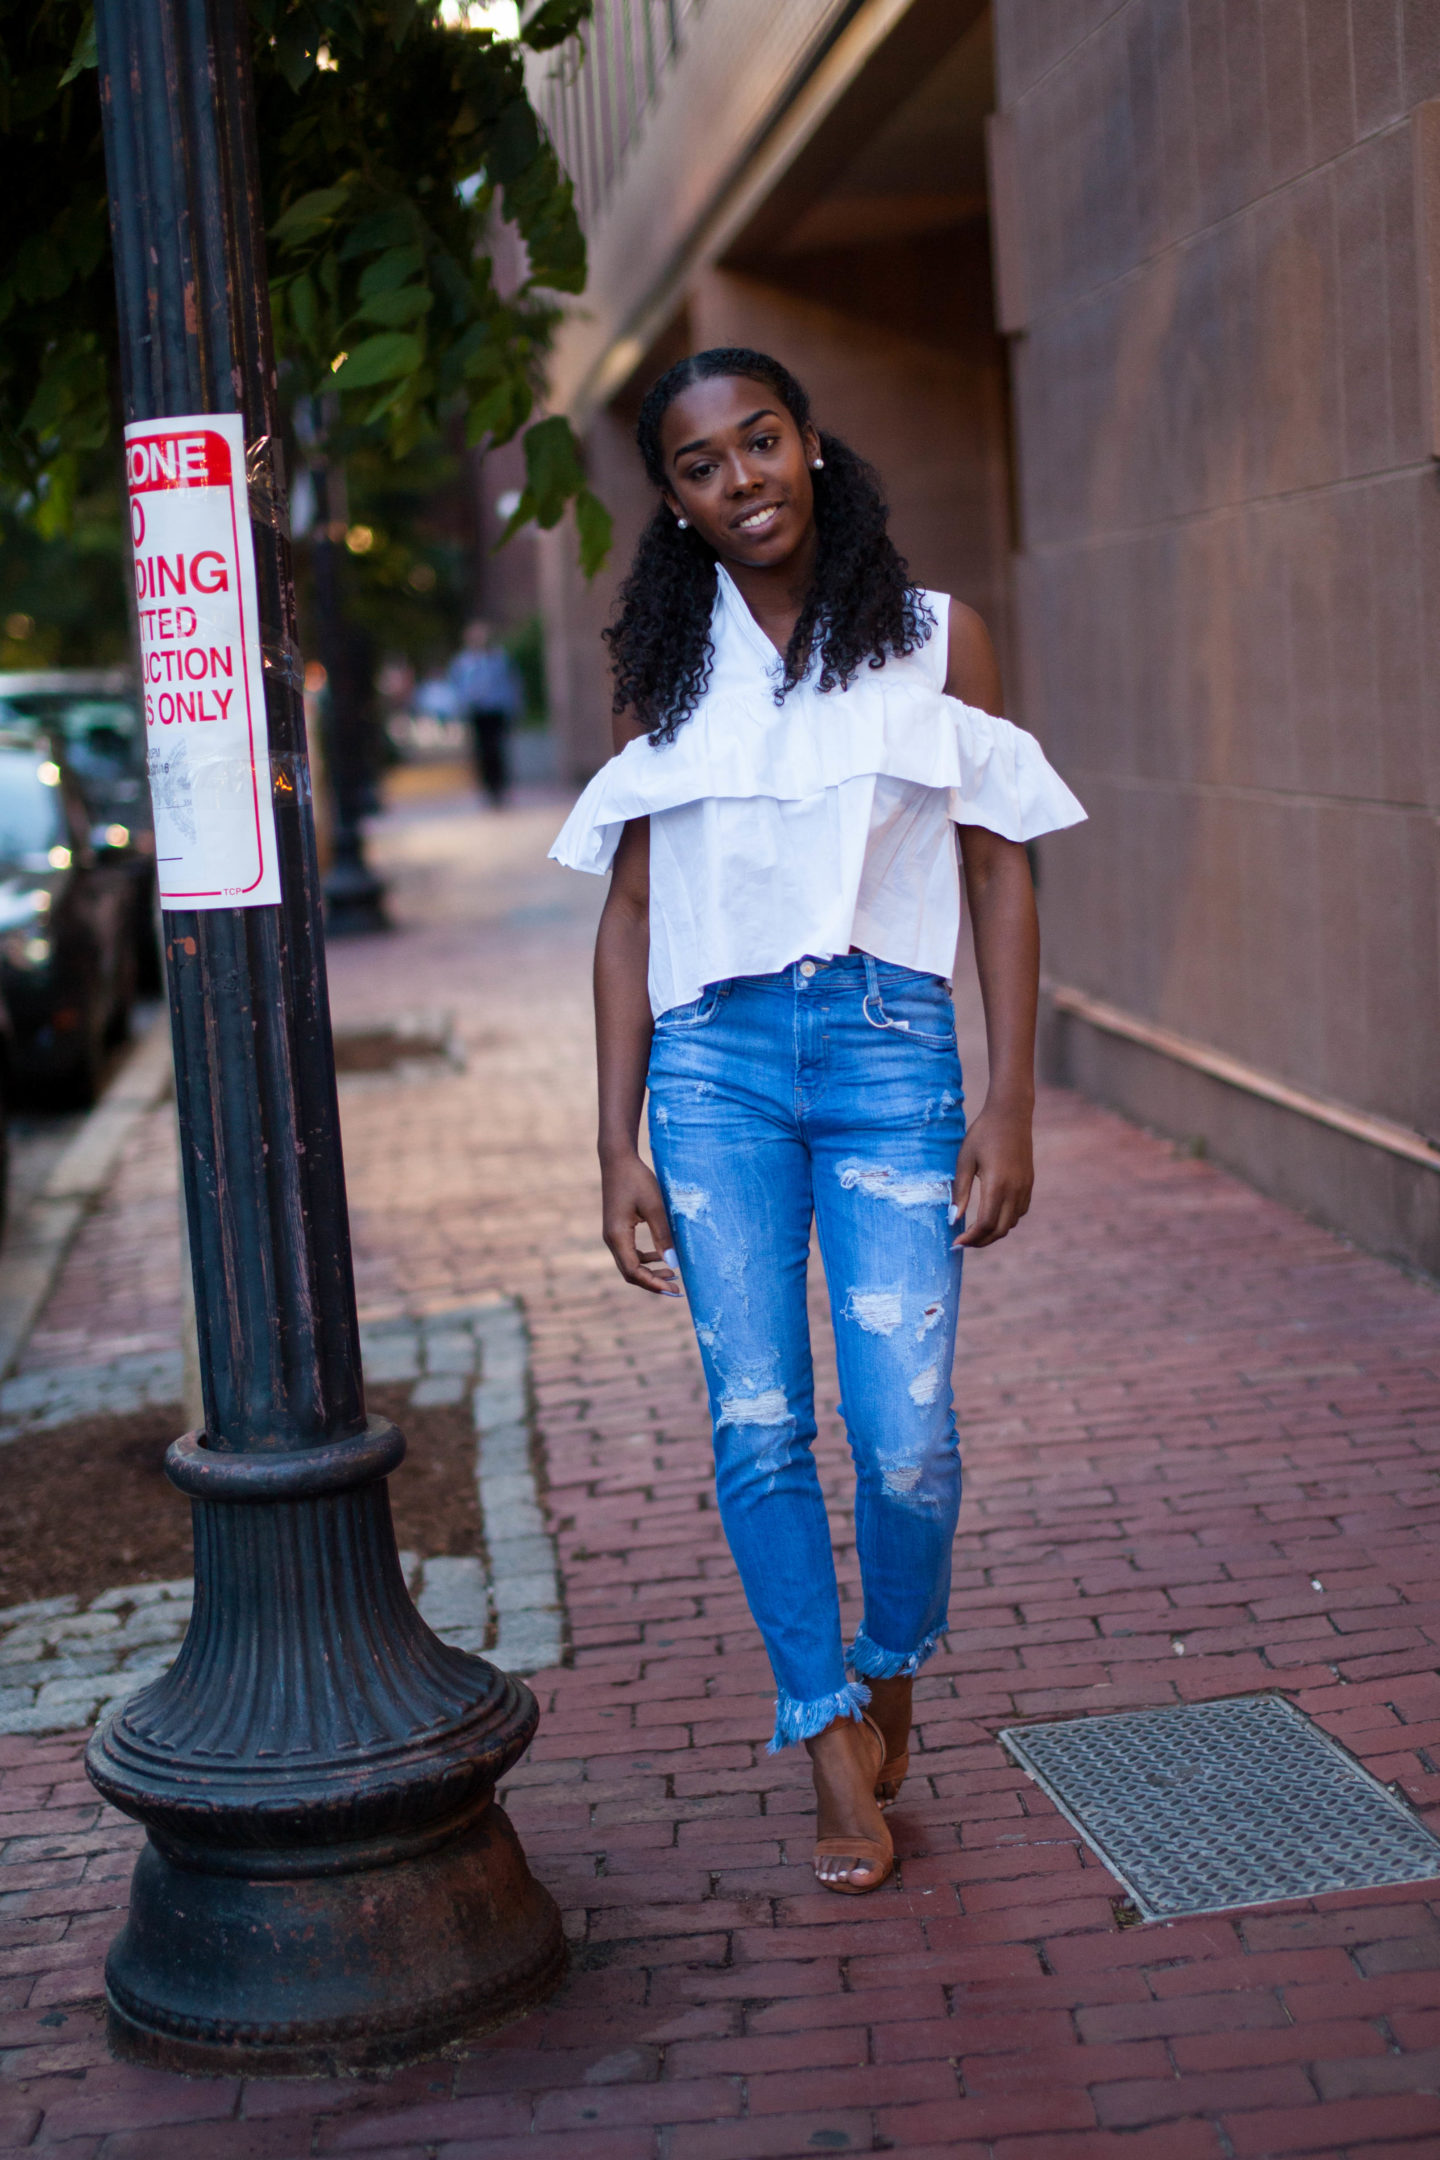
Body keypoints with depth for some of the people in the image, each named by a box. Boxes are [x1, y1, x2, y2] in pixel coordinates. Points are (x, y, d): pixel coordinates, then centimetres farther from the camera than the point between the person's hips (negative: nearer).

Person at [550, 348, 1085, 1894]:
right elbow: (629, 914, 10)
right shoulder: (665, 670, 9)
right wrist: (618, 1146, 4)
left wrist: (1009, 1112, -2)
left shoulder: (934, 640, 6)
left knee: (906, 1431, -8)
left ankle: (893, 1666, 23)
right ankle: (837, 1747, 14)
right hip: (715, 1064, 1)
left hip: (890, 1048, -1)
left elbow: (1001, 880, 5)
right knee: (756, 1430, -2)